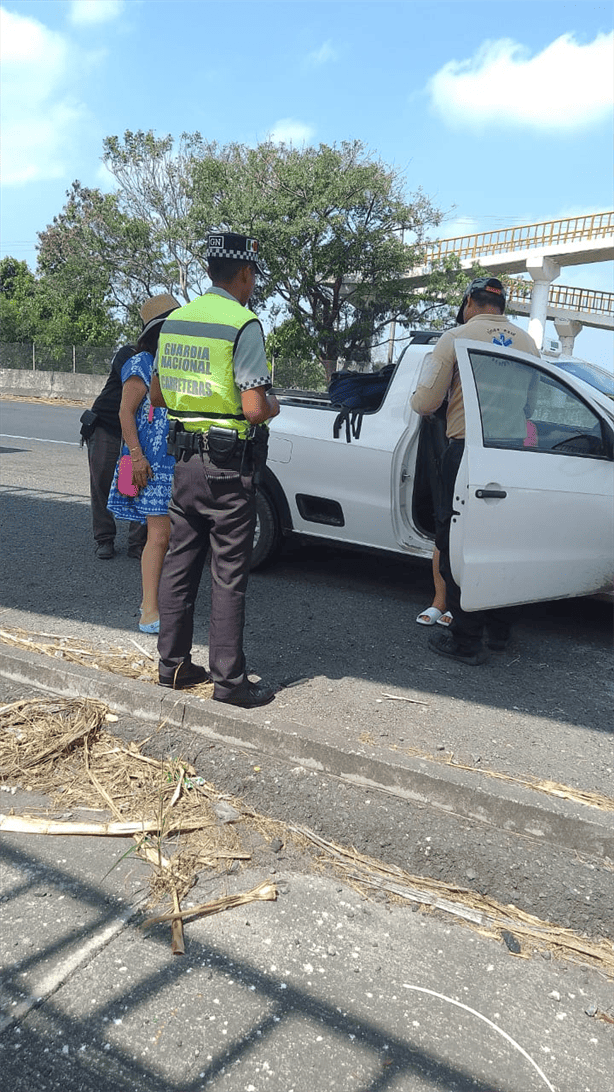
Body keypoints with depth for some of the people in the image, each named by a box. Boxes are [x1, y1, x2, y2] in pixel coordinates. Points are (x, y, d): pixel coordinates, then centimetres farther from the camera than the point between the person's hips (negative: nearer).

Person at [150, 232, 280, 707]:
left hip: (185, 461, 7)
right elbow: (254, 409, -20)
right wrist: (273, 406, 1)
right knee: (229, 576, 0)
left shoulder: (175, 320, 10)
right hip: (230, 469, -7)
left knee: (180, 565, 14)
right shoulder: (244, 325, -14)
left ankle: (173, 664, 24)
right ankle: (229, 679, 8)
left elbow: (158, 395, 18)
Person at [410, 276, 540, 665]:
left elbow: (425, 402, -6)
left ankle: (466, 640, 5)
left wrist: (418, 398, 17)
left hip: (466, 451, -5)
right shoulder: (528, 343, 10)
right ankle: (499, 630, 26)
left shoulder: (456, 338, -3)